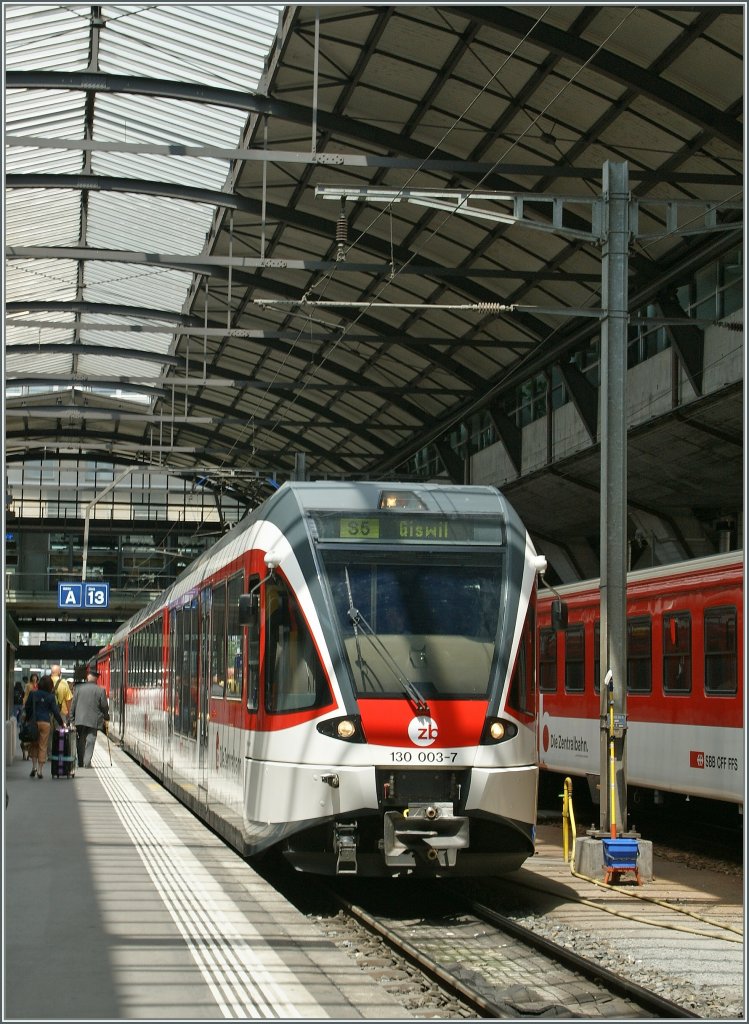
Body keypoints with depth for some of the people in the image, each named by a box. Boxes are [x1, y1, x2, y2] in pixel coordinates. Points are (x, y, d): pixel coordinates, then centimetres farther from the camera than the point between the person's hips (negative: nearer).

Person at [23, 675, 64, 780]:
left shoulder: (32, 694, -1)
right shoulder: (50, 697, -3)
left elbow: (27, 708, 2)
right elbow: (55, 711, -1)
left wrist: (27, 720, 13)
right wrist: (61, 723, 10)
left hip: (34, 722, 1)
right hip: (46, 723, -1)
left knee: (33, 745, 16)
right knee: (43, 747, 4)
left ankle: (34, 766, 5)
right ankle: (39, 771, 2)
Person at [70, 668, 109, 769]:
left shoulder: (79, 688, -1)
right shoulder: (100, 690, -6)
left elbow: (73, 704, 2)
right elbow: (104, 706, -1)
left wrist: (71, 718, 9)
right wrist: (106, 717, 16)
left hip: (80, 719, 2)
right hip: (94, 720, -2)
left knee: (80, 741, 13)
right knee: (90, 741, 0)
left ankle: (81, 762, 17)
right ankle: (87, 762, -9)